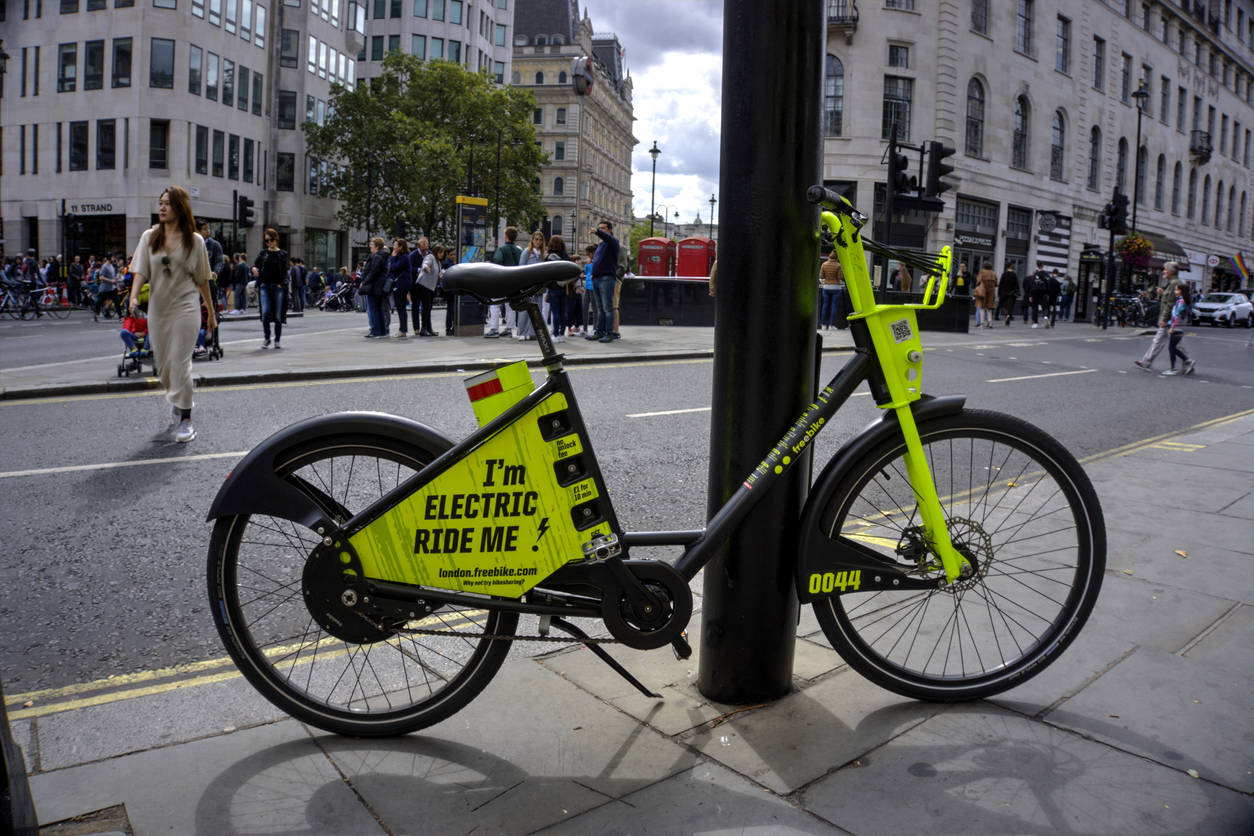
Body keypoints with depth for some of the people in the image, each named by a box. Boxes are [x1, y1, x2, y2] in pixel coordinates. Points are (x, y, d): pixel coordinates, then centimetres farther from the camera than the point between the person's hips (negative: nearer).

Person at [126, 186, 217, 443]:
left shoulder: (194, 240, 0)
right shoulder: (149, 237, 6)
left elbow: (202, 279, 5)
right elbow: (140, 271, 2)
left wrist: (211, 312, 8)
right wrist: (134, 296, -17)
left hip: (185, 308, -4)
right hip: (157, 308, 4)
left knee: (180, 363, -9)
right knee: (163, 364, 13)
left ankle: (185, 420, -3)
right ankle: (177, 400, 40)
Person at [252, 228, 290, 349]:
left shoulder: (283, 254, 6)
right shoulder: (262, 253, 13)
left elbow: (285, 271, 1)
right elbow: (256, 263, 4)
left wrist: (281, 284, -13)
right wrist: (254, 268, -21)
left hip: (278, 286, -1)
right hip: (264, 286, 1)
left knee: (278, 315, 0)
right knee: (265, 312, -12)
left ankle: (277, 340, 12)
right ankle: (266, 339, 3)